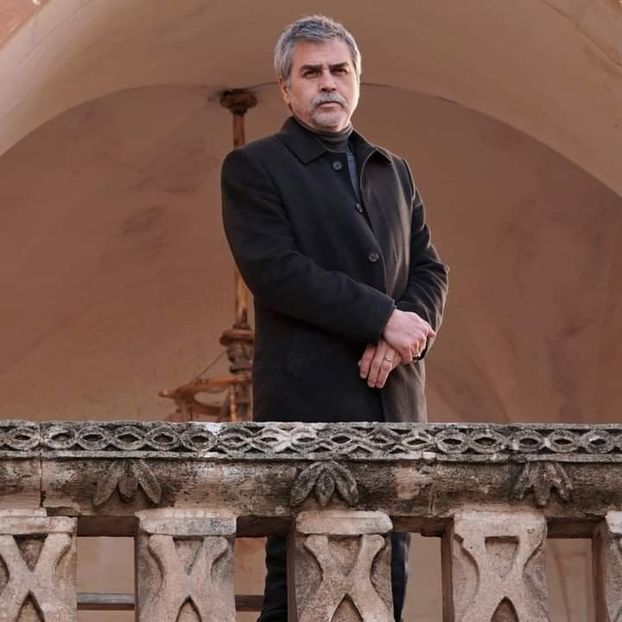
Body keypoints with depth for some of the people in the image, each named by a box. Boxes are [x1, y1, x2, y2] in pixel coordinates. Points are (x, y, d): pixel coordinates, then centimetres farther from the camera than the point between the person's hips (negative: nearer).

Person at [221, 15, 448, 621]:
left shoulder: (393, 171, 20)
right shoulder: (253, 168, 2)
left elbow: (429, 268, 15)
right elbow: (275, 270, -11)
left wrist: (406, 334, -7)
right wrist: (383, 318, -14)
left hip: (393, 399, 6)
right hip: (310, 399, -5)